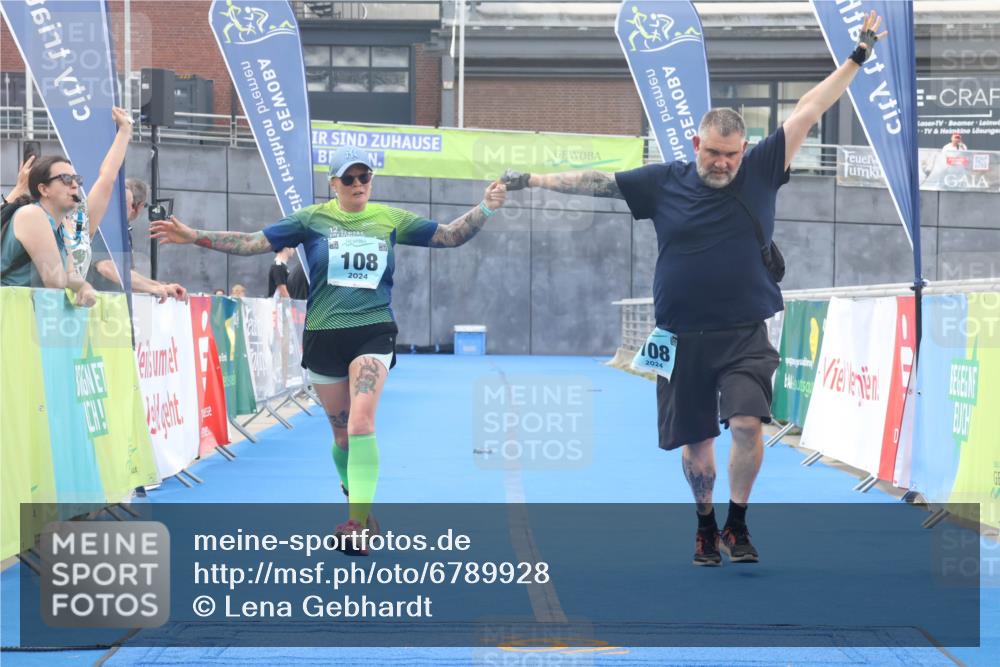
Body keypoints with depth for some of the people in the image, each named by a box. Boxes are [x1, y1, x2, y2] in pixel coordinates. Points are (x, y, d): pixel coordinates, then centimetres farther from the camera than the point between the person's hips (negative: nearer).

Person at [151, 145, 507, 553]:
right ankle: (351, 487, 38)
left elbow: (449, 236, 9)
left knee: (361, 423, -19)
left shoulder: (390, 220, 5)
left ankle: (359, 521, -20)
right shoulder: (312, 219, 2)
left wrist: (485, 209, -6)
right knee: (342, 431, 10)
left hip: (373, 332, -1)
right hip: (324, 335, 1)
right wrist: (193, 236, -9)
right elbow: (253, 242, -1)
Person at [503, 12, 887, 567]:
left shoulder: (759, 172, 1)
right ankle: (705, 523, 31)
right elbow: (597, 181, 8)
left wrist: (857, 59, -1)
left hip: (745, 334, -1)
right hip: (683, 337, 1)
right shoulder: (664, 183, 2)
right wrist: (534, 180, 8)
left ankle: (737, 526, 0)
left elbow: (807, 113, -1)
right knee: (696, 440, 8)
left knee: (747, 424, -18)